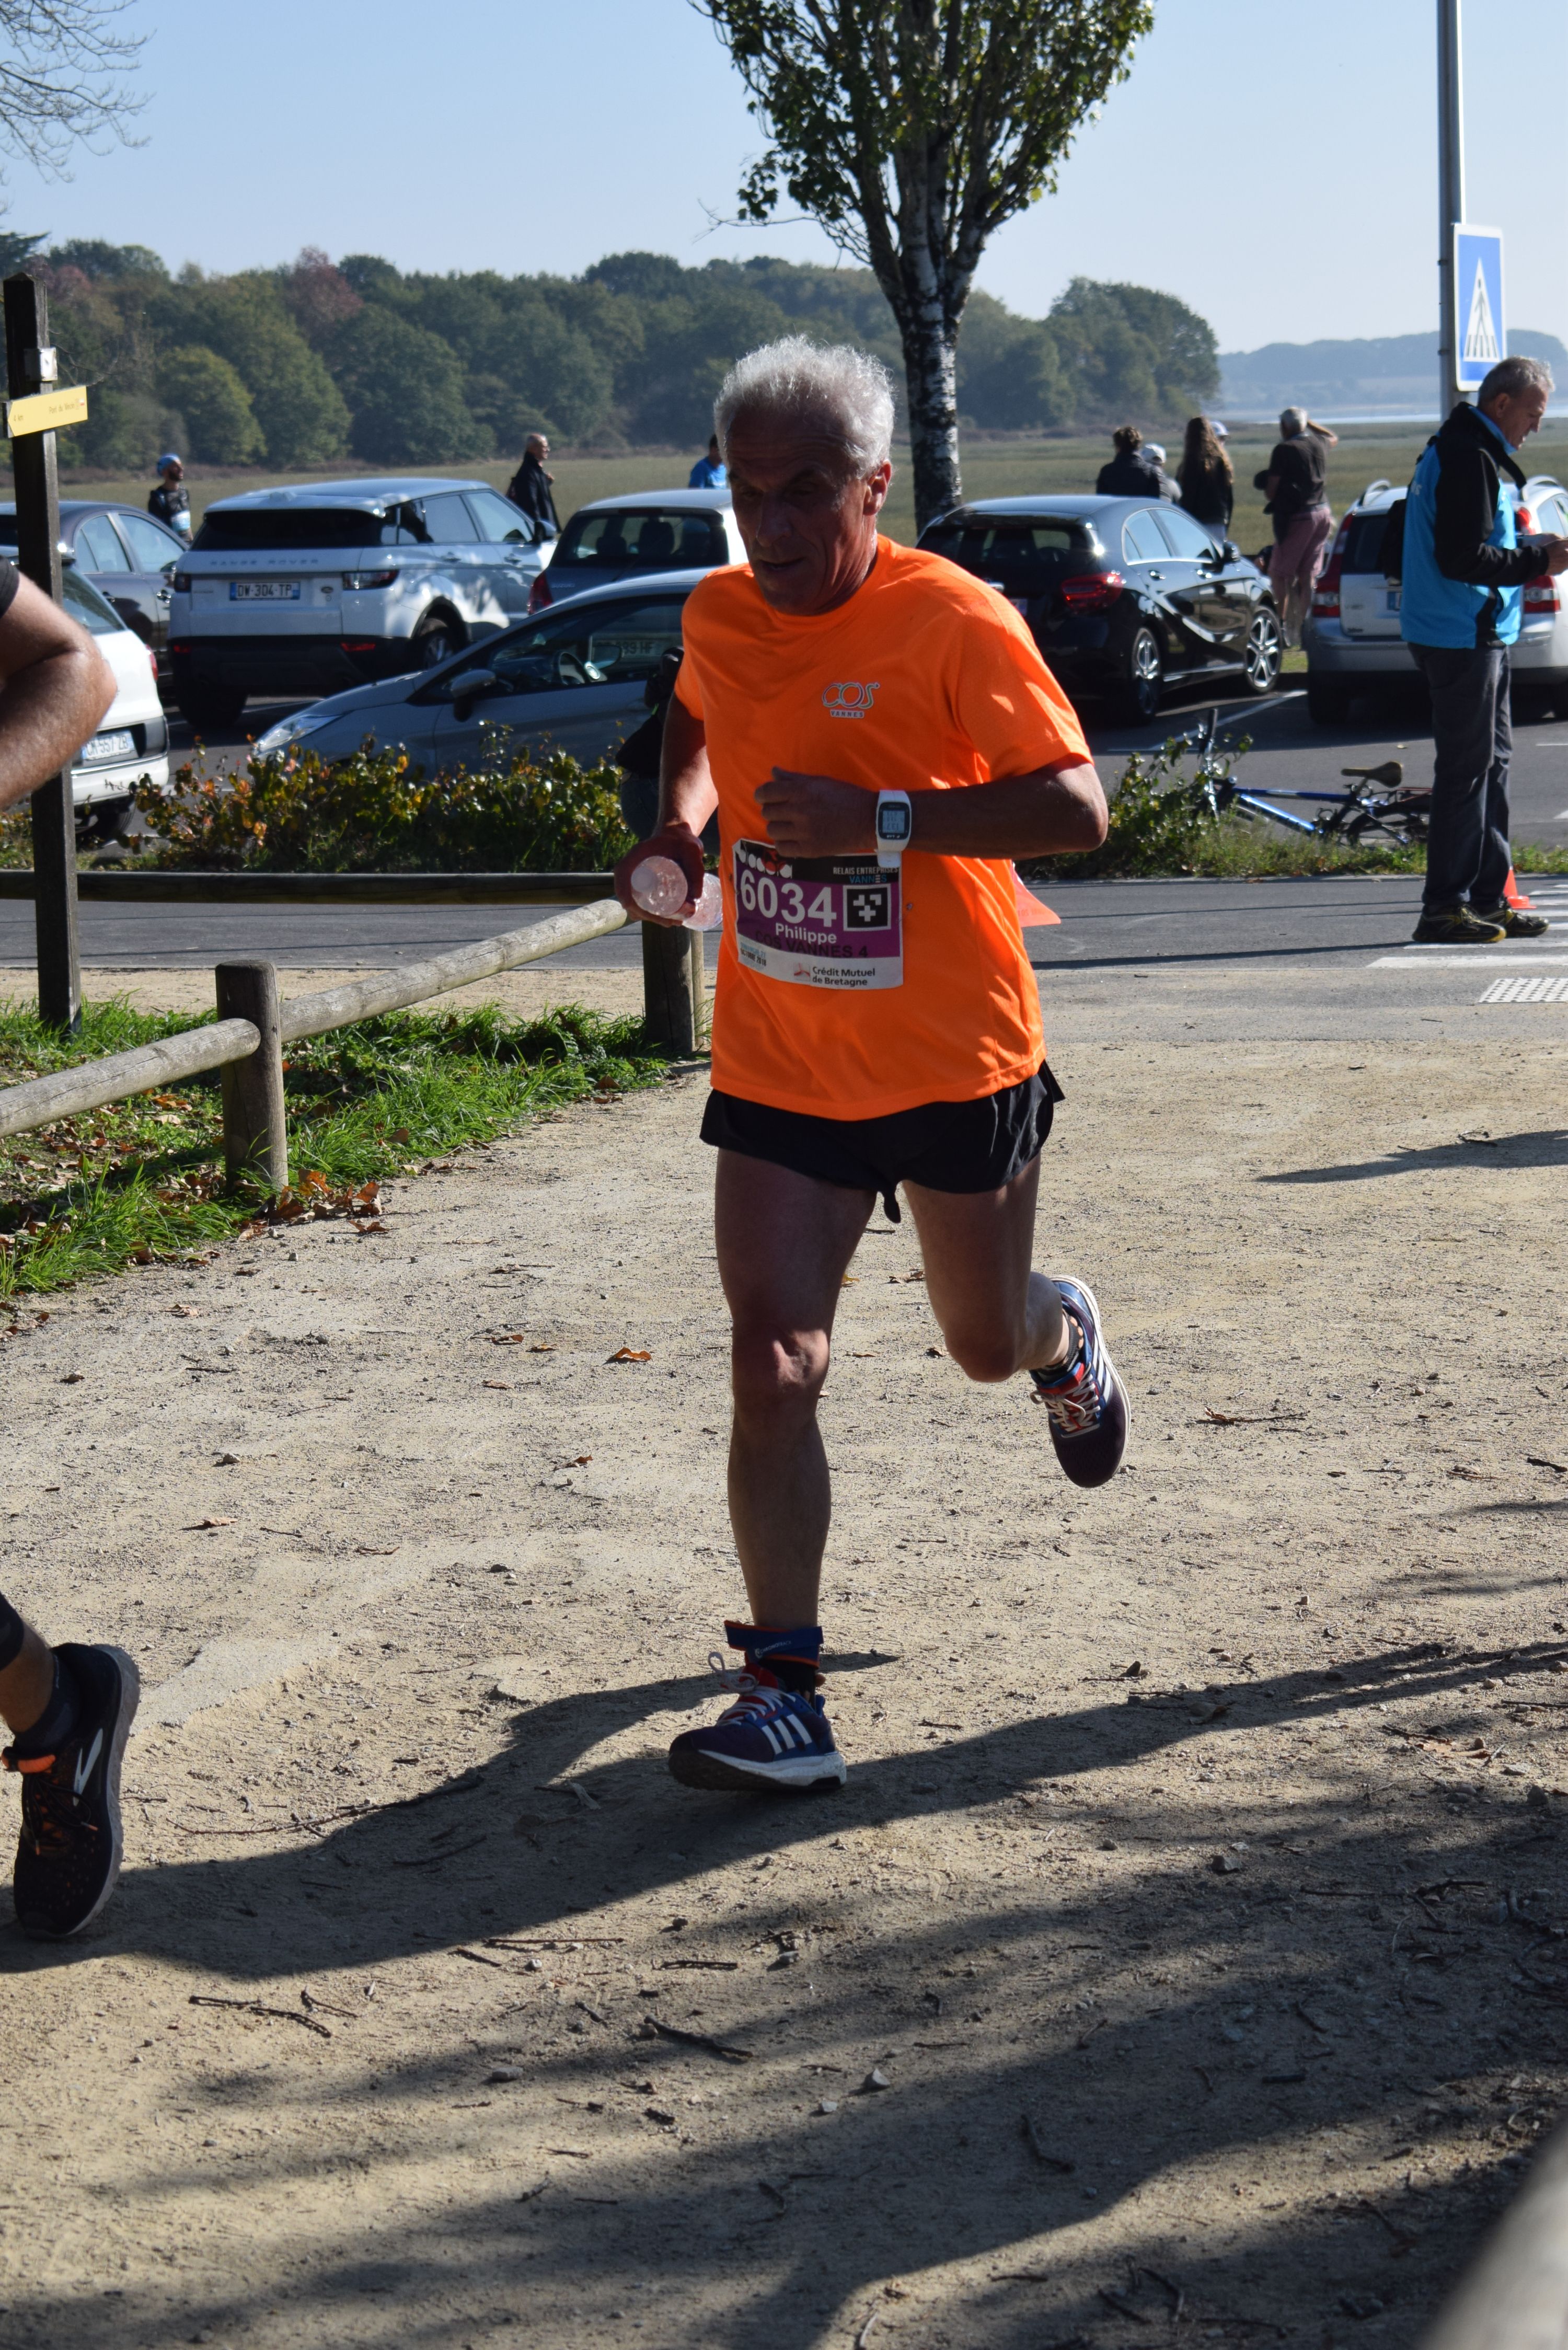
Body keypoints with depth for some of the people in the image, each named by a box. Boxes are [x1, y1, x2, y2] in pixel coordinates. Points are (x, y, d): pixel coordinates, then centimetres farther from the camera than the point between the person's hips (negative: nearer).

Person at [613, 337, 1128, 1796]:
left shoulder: (953, 622, -17)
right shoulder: (721, 614, 0)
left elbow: (1076, 808, -22)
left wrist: (882, 818, -30)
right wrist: (682, 816, 4)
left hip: (956, 1066, -3)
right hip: (777, 1069, 3)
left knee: (987, 1347, 17)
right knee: (771, 1368, -11)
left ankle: (1062, 1336, 56)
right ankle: (782, 1697, -6)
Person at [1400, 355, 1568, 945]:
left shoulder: (1458, 450, 17)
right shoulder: (1468, 458, -17)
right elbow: (1463, 559, -23)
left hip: (1475, 636, 11)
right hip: (1463, 637, -11)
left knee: (1492, 760, 14)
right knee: (1466, 769, -7)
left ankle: (1488, 898, 20)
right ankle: (1445, 908, -4)